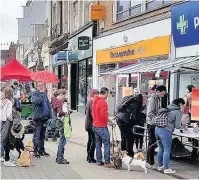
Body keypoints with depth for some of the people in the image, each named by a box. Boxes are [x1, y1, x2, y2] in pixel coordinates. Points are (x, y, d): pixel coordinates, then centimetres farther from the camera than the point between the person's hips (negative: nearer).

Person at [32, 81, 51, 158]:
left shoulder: (44, 94, 18)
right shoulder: (34, 93, -4)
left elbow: (48, 104, 21)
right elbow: (37, 101, -24)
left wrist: (49, 115, 12)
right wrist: (41, 93, -15)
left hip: (45, 117, 7)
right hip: (38, 117, -7)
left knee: (42, 135, 13)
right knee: (37, 135, -6)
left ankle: (42, 150, 19)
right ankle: (36, 151, -4)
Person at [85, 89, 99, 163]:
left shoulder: (88, 102, 13)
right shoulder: (93, 102, -16)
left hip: (88, 124, 10)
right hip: (93, 124, -10)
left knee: (90, 140, 15)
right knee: (93, 140, -6)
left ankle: (88, 156, 21)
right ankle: (91, 157, -4)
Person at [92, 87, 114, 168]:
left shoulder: (94, 101, 10)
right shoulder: (103, 102, -17)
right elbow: (104, 116, -22)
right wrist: (110, 121, -8)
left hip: (95, 126, 9)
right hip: (102, 127, -9)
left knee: (98, 143, 15)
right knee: (107, 144, -5)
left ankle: (99, 161, 19)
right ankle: (107, 162, -6)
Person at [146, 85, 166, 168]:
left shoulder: (157, 99, 14)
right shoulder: (152, 99, -15)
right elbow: (150, 113, -21)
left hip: (155, 124, 9)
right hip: (152, 124, -9)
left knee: (153, 143, 14)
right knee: (152, 143, -5)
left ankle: (150, 162, 22)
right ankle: (150, 163, 1)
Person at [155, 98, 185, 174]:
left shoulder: (168, 108, 16)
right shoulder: (178, 112, -4)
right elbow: (177, 126, -6)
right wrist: (181, 125, 16)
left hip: (157, 129, 7)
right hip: (166, 131, -7)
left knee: (161, 149, 19)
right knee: (167, 150, 2)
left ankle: (160, 166, 28)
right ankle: (166, 168, 5)